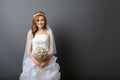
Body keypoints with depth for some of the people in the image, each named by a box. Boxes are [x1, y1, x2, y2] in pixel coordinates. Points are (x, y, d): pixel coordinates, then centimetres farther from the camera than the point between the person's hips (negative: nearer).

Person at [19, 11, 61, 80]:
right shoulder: (31, 32, 1)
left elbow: (51, 49, 0)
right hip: (33, 60, 0)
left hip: (47, 60, 0)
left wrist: (46, 61, -14)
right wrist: (35, 61, -13)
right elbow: (28, 50, 1)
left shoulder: (49, 31, 0)